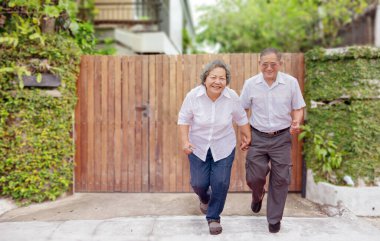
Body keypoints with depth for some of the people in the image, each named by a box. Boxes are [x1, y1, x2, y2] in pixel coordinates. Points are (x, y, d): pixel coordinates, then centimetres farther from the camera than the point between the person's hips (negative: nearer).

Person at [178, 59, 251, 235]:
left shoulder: (232, 97, -16)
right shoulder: (193, 95, -19)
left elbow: (241, 118, 0)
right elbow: (184, 119, -7)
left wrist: (247, 138, 8)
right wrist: (185, 141, -17)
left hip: (224, 148, 0)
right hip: (198, 147, 0)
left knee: (221, 183, -3)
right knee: (198, 183, 4)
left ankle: (214, 217, 23)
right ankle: (204, 198, 43)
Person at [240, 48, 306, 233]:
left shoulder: (291, 82, -5)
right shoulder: (250, 84, -4)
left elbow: (298, 108, 4)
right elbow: (243, 110, 6)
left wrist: (296, 122, -17)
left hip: (281, 137, 0)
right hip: (258, 137, 0)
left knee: (280, 179, 4)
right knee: (254, 177, 3)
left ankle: (274, 219, 25)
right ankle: (258, 196, 42)